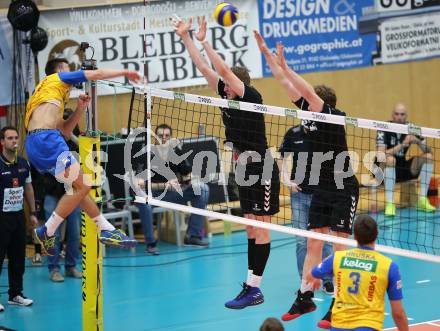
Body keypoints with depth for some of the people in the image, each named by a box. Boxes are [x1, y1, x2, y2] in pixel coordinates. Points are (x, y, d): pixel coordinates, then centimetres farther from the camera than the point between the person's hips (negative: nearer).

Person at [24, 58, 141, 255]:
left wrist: (80, 109, 22)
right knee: (81, 186, -6)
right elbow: (97, 74, 9)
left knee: (77, 187, 13)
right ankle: (47, 232, -4)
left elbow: (65, 130, 32)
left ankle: (106, 229, 13)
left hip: (35, 143, 9)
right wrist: (125, 72, 21)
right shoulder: (56, 79, 10)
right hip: (46, 139, -9)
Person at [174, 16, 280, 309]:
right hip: (245, 171, 9)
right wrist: (186, 37, 5)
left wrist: (204, 40, -19)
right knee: (251, 228, 10)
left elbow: (223, 69, -23)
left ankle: (254, 290, -7)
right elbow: (204, 68, 8)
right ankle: (251, 286, 12)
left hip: (262, 171, -9)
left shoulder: (252, 97, -14)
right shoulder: (229, 98, 7)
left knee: (260, 228, -6)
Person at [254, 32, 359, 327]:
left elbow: (309, 91, -30)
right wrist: (266, 52, 1)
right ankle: (304, 299, 14)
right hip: (322, 189, 7)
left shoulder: (335, 117, -16)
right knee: (313, 244, 8)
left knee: (339, 247, -7)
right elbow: (287, 84, 3)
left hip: (344, 190, -7)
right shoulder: (310, 114, 2)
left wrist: (284, 66, -31)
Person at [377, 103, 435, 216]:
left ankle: (422, 200, -10)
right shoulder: (384, 130, -15)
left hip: (402, 169, 5)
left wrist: (418, 141, -23)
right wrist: (403, 144, -32)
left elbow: (429, 151, -2)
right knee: (390, 159, -36)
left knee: (428, 157, -10)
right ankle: (390, 203, -34)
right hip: (384, 169, -5)